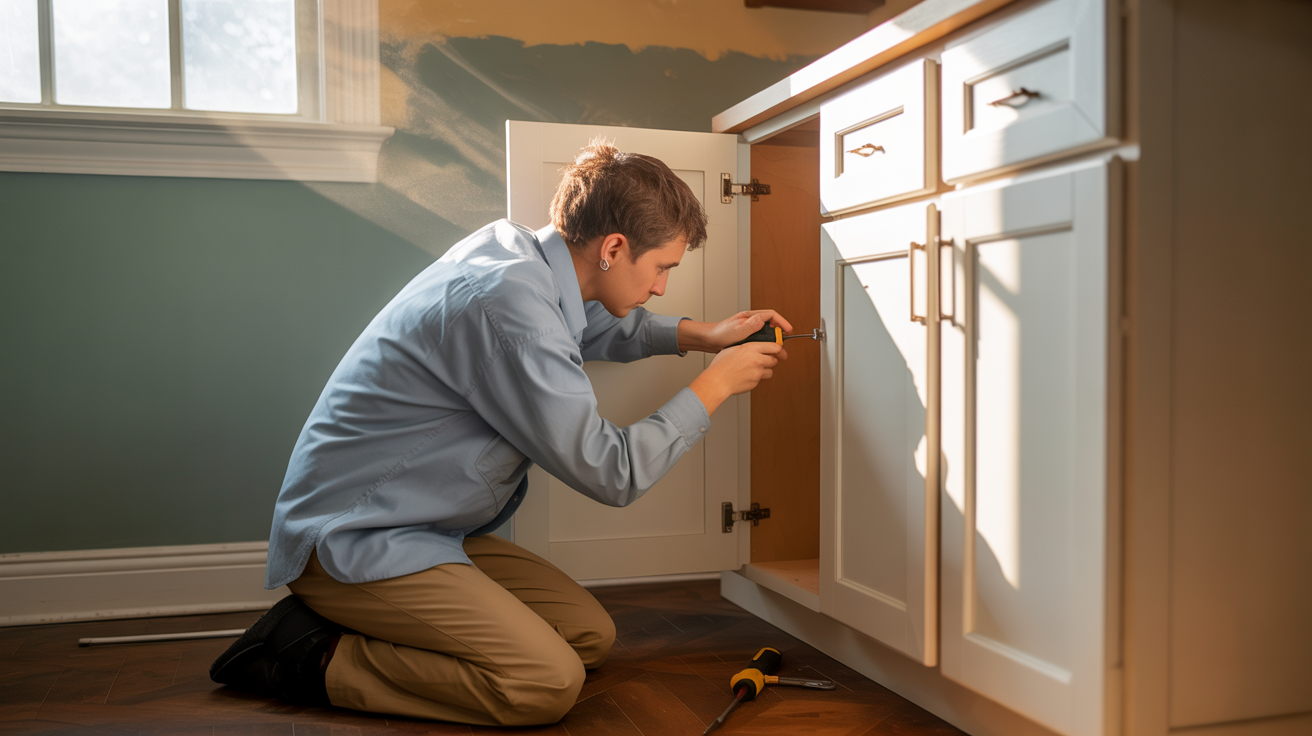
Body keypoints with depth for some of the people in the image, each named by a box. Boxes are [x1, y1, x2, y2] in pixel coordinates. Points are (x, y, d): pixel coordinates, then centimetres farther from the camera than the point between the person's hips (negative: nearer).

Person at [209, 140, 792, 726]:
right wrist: (716, 384, -8)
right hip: (352, 541, -10)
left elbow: (596, 325, 27)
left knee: (591, 635, 4)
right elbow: (611, 473, -19)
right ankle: (321, 658, -7)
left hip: (425, 527, 10)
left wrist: (699, 335, 14)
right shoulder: (505, 302, -27)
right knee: (549, 683, -22)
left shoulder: (513, 245, 2)